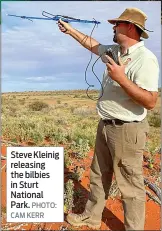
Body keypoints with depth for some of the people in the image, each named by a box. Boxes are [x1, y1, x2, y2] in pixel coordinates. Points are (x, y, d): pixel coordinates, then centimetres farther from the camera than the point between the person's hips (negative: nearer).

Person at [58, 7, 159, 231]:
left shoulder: (145, 59, -18)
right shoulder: (114, 51, 7)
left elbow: (150, 102, -24)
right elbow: (93, 44, 27)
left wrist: (121, 79, -28)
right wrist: (70, 29, 33)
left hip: (127, 130, -9)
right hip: (105, 126, 9)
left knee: (130, 185, 5)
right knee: (99, 175, 20)